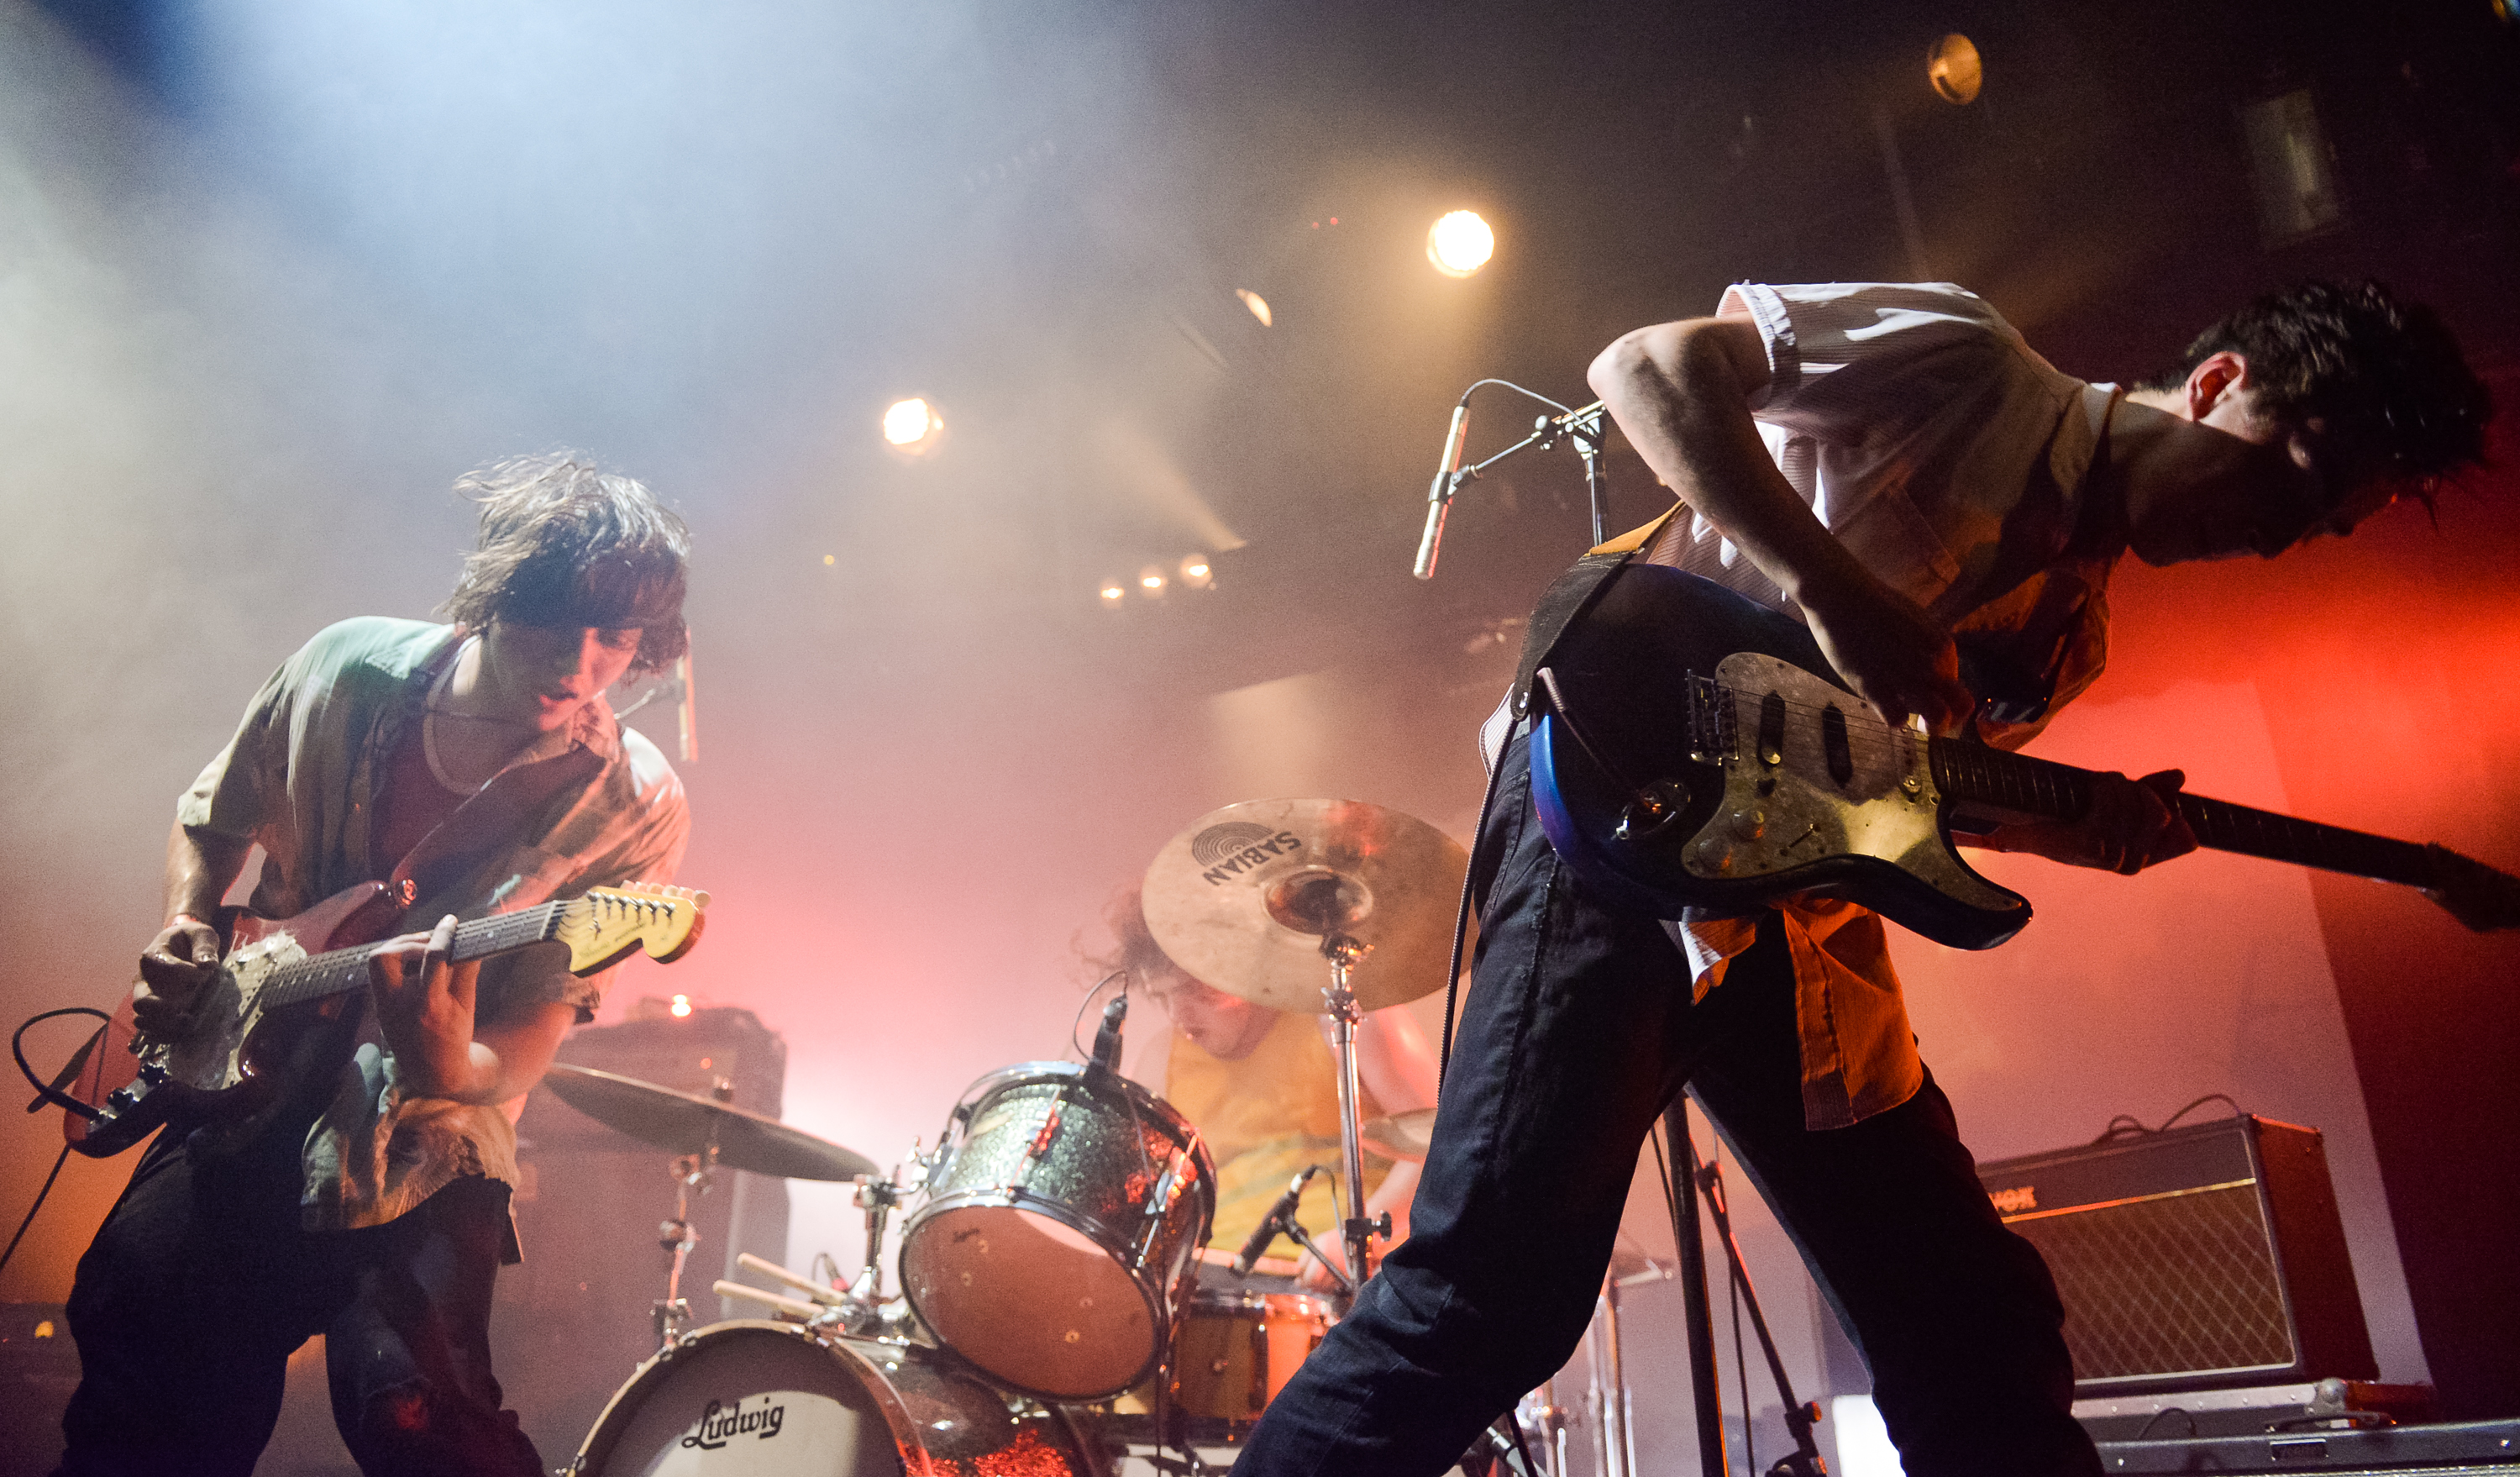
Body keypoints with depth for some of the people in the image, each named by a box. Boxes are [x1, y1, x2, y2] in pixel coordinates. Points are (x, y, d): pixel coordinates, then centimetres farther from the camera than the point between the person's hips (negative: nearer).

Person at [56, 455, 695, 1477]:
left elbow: (520, 1054, -15)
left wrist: (451, 1072, -37)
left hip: (416, 1155, -3)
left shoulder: (633, 810, -17)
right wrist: (186, 933, -3)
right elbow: (211, 818, 14)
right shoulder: (348, 670, -6)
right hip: (245, 1085, 4)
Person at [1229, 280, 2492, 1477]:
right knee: (1498, 1283, -21)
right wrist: (1831, 586, -22)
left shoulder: (2069, 629, 21)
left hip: (1792, 918, 9)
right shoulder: (1970, 368, -1)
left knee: (1982, 1339, 9)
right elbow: (1647, 363, -11)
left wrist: (2073, 826, 2)